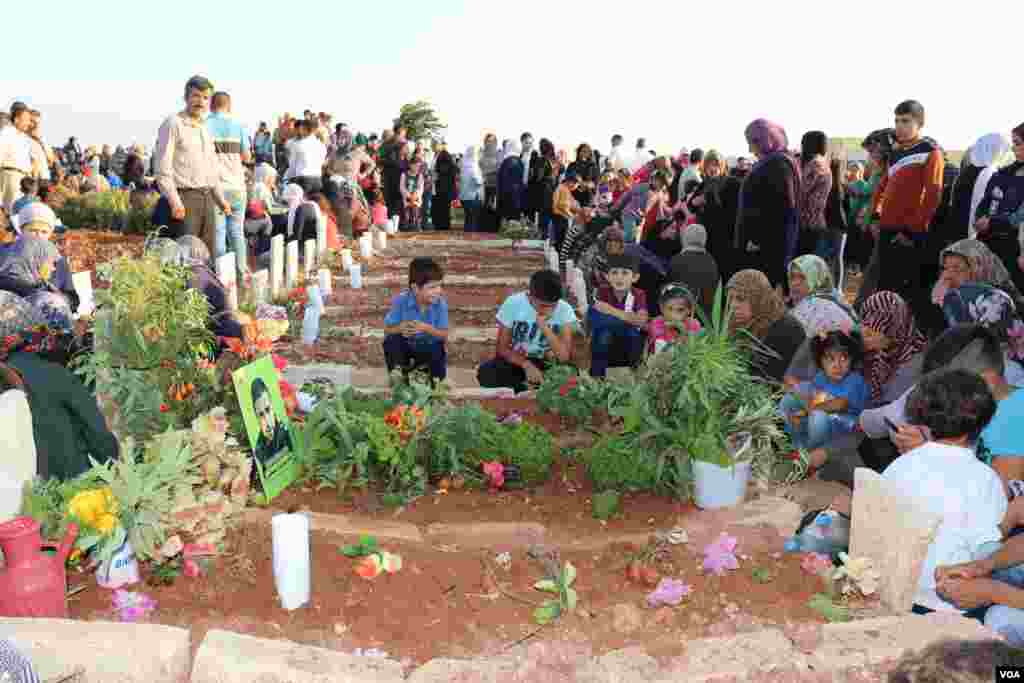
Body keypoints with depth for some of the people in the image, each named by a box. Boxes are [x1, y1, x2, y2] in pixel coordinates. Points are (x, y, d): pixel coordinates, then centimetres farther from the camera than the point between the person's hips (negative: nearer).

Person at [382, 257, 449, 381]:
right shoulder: (401, 301, -23)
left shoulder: (440, 303, -21)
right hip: (405, 345, 0)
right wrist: (400, 328, -40)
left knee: (439, 374, -21)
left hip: (429, 347, 0)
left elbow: (444, 335, -18)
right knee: (391, 340, -31)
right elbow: (387, 329, -17)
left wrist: (427, 329, -37)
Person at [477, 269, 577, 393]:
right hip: (516, 361, 1)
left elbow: (564, 357, -22)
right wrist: (526, 364, -26)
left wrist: (544, 326, -31)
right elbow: (502, 348, -9)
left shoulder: (565, 310, -15)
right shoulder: (513, 304, -14)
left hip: (547, 366, 0)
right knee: (485, 373, -30)